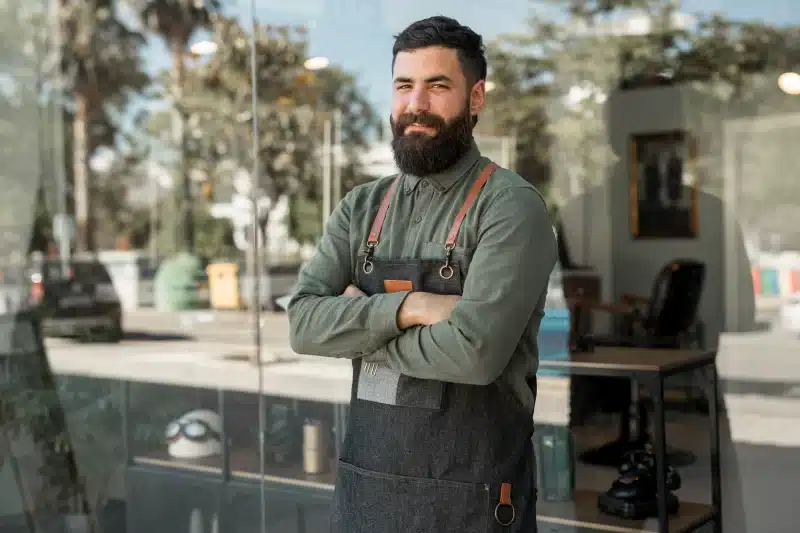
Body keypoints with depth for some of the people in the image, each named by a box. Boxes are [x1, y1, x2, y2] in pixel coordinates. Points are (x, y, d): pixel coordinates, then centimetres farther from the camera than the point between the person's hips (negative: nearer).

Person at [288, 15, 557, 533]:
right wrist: (406, 307, -19)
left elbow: (474, 351, -23)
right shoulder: (361, 207, 6)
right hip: (363, 482, 5)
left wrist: (360, 331, -8)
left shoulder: (512, 206, -12)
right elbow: (303, 323, -4)